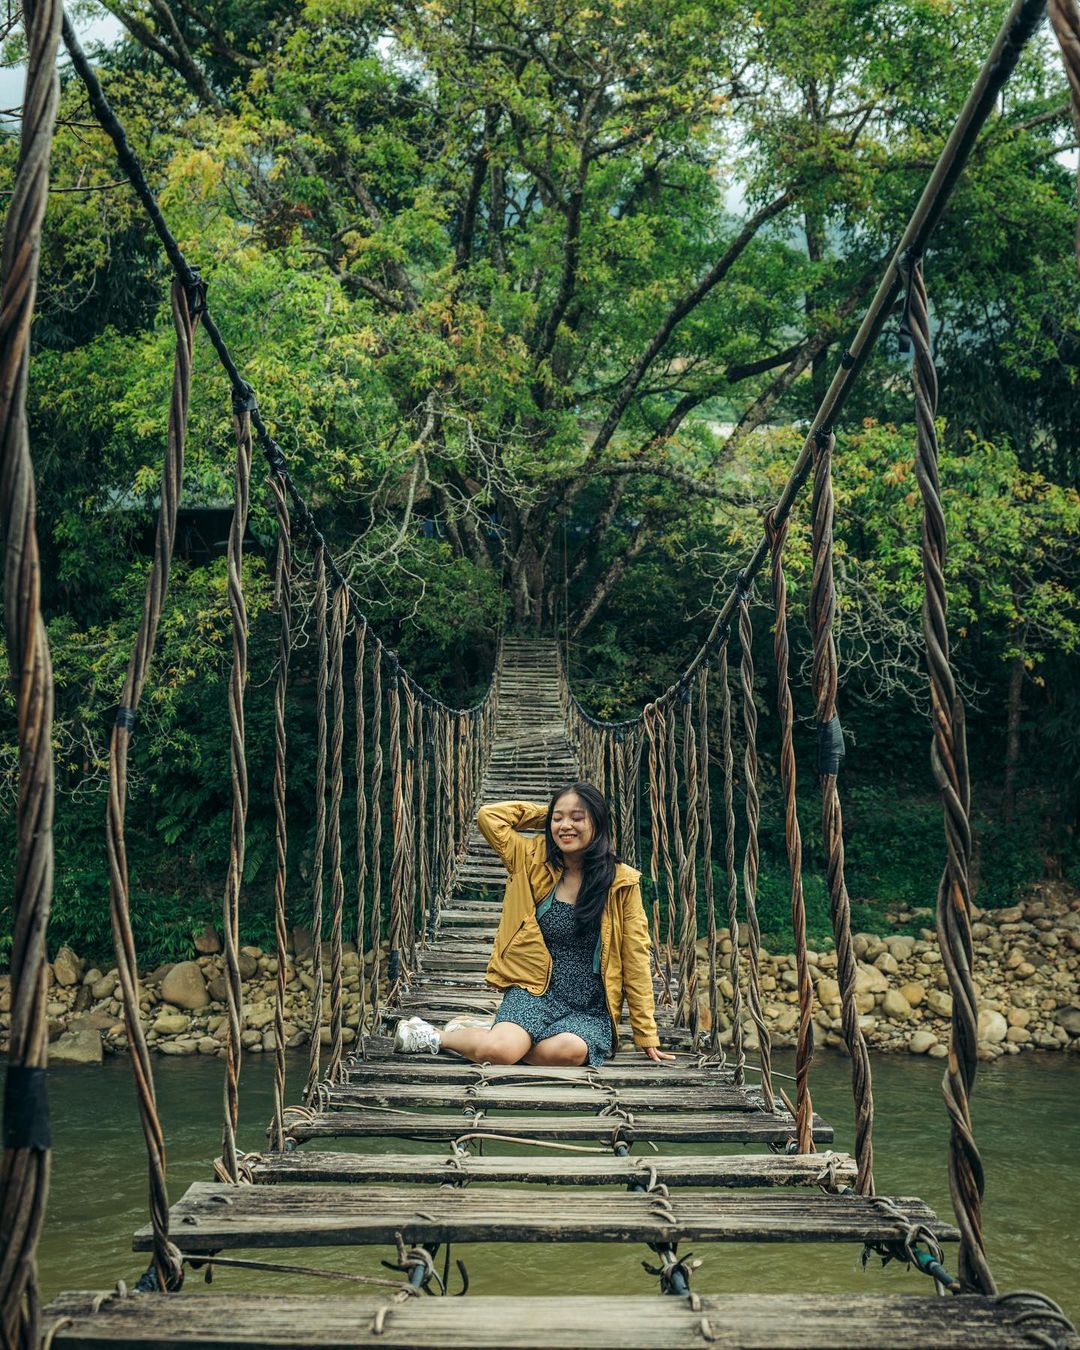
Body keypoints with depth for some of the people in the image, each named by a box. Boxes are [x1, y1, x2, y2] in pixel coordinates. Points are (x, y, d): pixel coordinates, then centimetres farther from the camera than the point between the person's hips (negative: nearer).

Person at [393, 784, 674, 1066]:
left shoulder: (621, 882, 0)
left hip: (590, 1010, 0)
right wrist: (546, 812, 6)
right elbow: (489, 816, 1)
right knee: (496, 1051, -30)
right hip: (534, 993, 0)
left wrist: (647, 1036, 2)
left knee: (572, 1051, -35)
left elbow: (635, 958, 1)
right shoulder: (534, 861, 5)